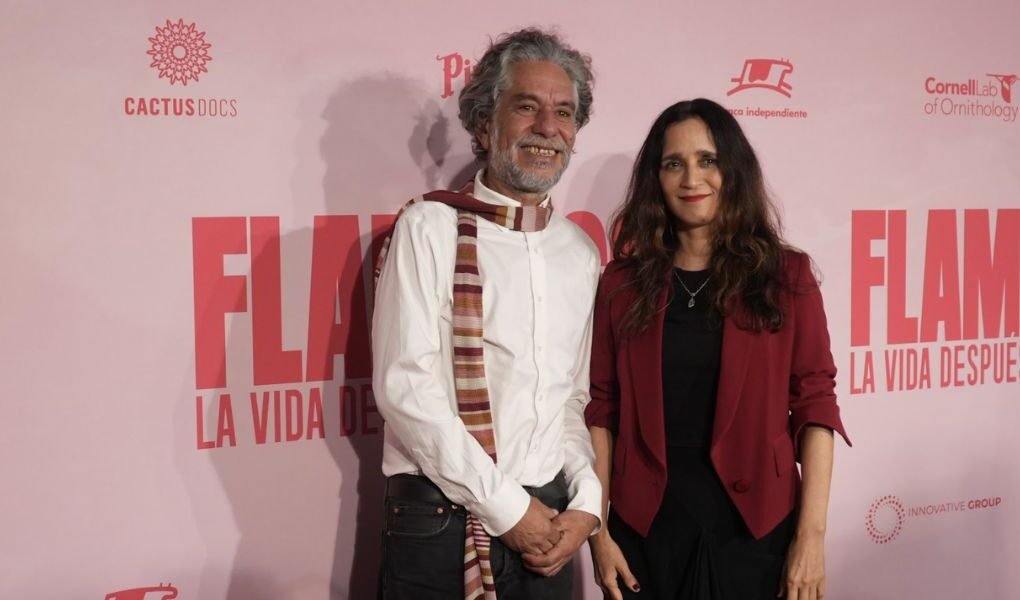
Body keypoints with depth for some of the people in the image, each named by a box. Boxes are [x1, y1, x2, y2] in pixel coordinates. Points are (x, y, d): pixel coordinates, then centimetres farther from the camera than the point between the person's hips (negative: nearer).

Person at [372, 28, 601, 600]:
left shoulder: (581, 252, 9)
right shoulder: (430, 228, -7)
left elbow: (575, 397, 13)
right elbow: (406, 387, -13)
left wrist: (586, 501, -1)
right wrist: (507, 505, -12)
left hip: (549, 522, 5)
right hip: (442, 520, -4)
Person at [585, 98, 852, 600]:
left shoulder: (785, 274, 1)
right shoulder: (623, 281, 2)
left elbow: (814, 401, -3)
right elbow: (602, 408, 1)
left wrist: (811, 532, -9)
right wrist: (597, 529, -4)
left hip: (754, 523, 0)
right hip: (646, 525, 1)